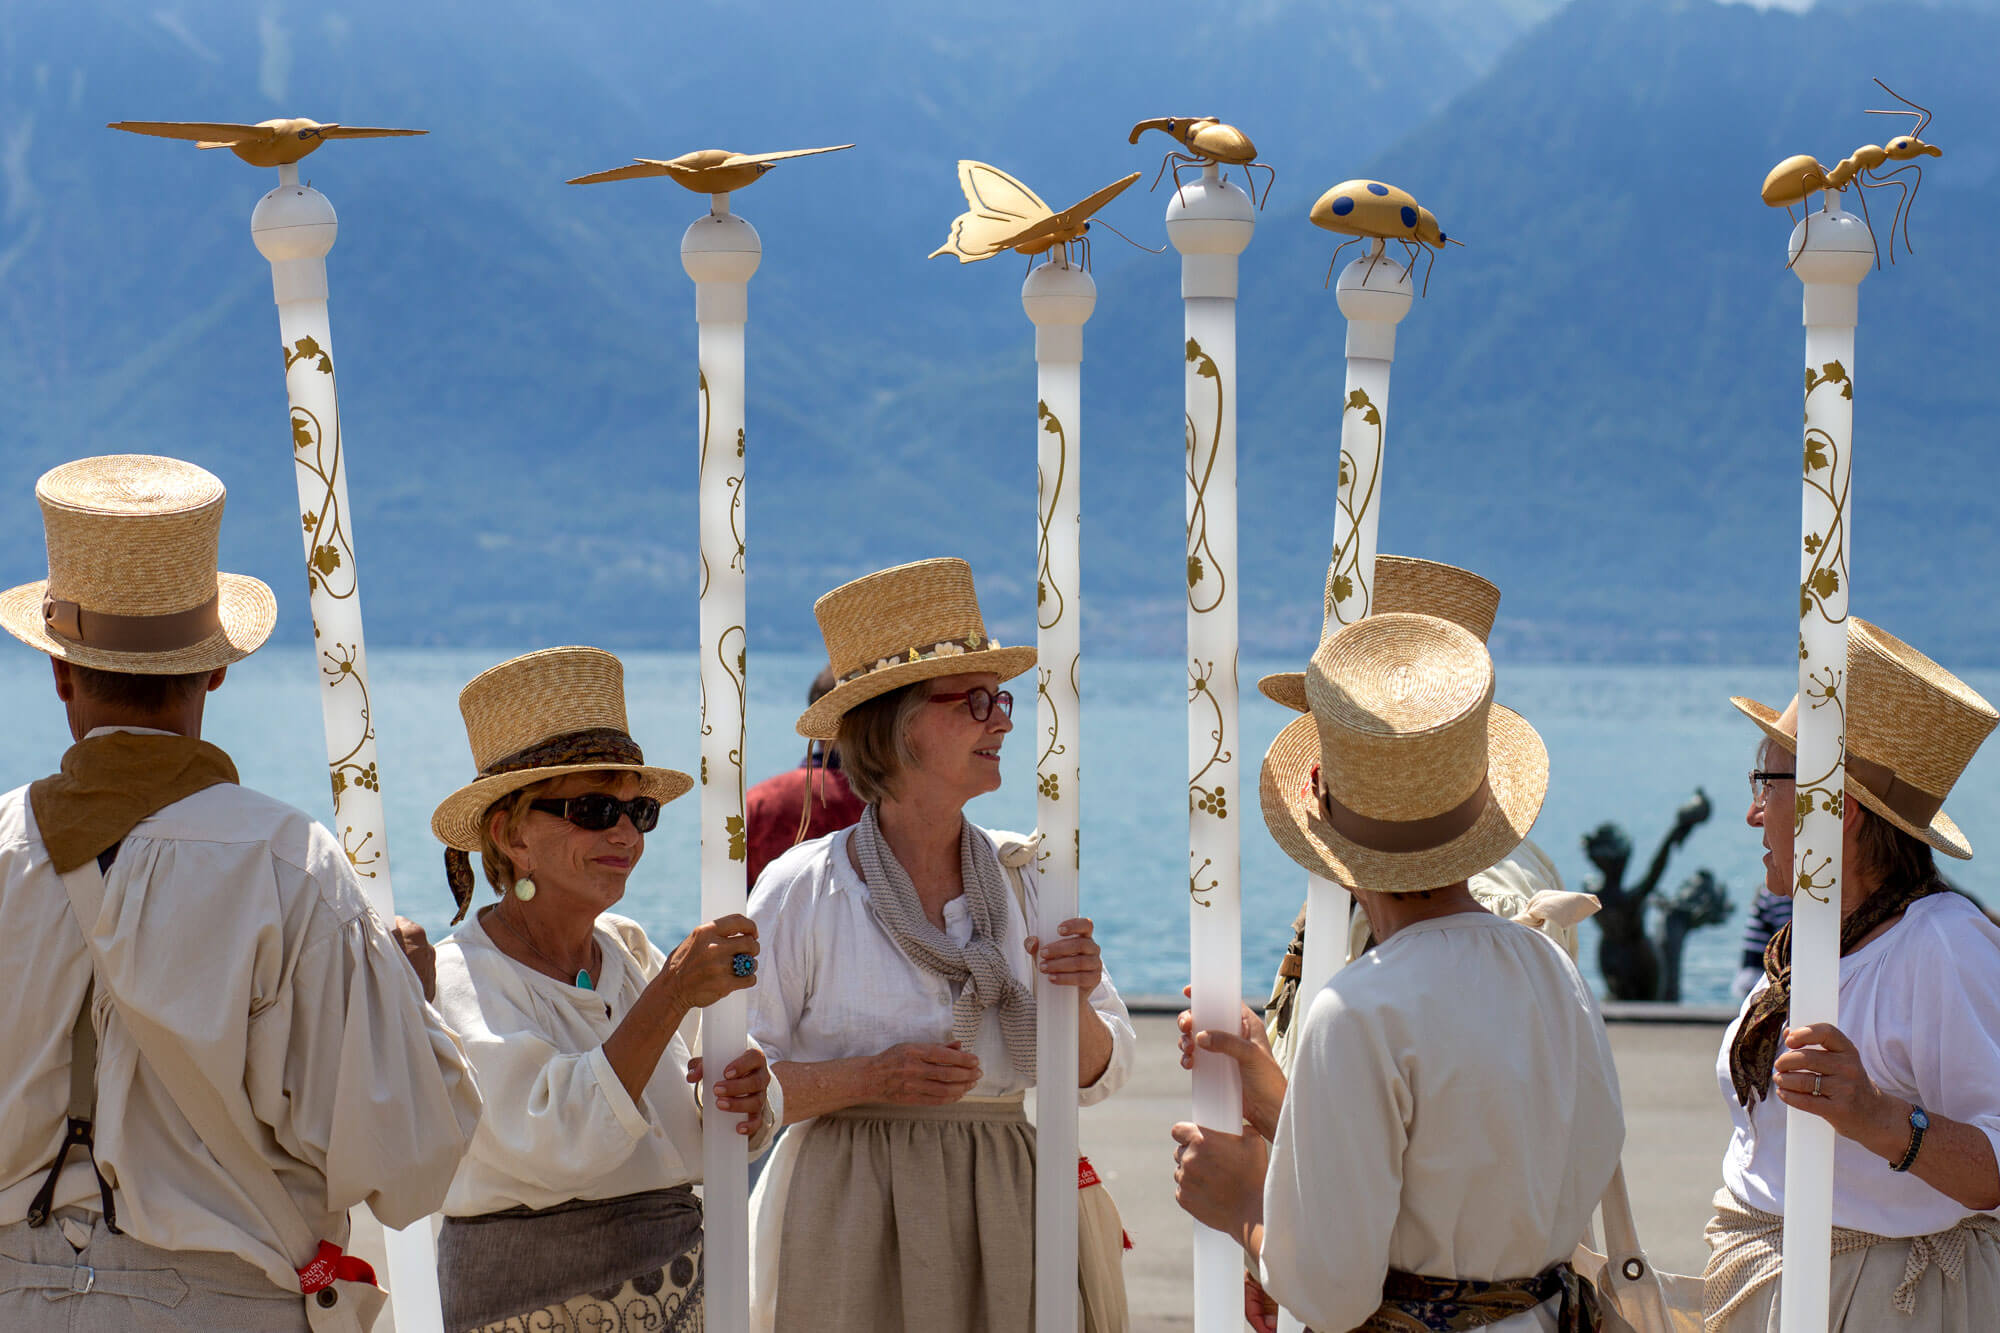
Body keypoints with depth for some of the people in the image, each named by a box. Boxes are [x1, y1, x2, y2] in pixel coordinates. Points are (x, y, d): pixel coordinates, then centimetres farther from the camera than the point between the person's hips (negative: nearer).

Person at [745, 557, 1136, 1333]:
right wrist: (872, 1078, -18)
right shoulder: (801, 890, -4)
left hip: (1003, 1212, 3)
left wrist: (1071, 1001, -13)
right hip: (852, 1223, -3)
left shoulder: (1028, 880, 7)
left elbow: (1098, 1077, 8)